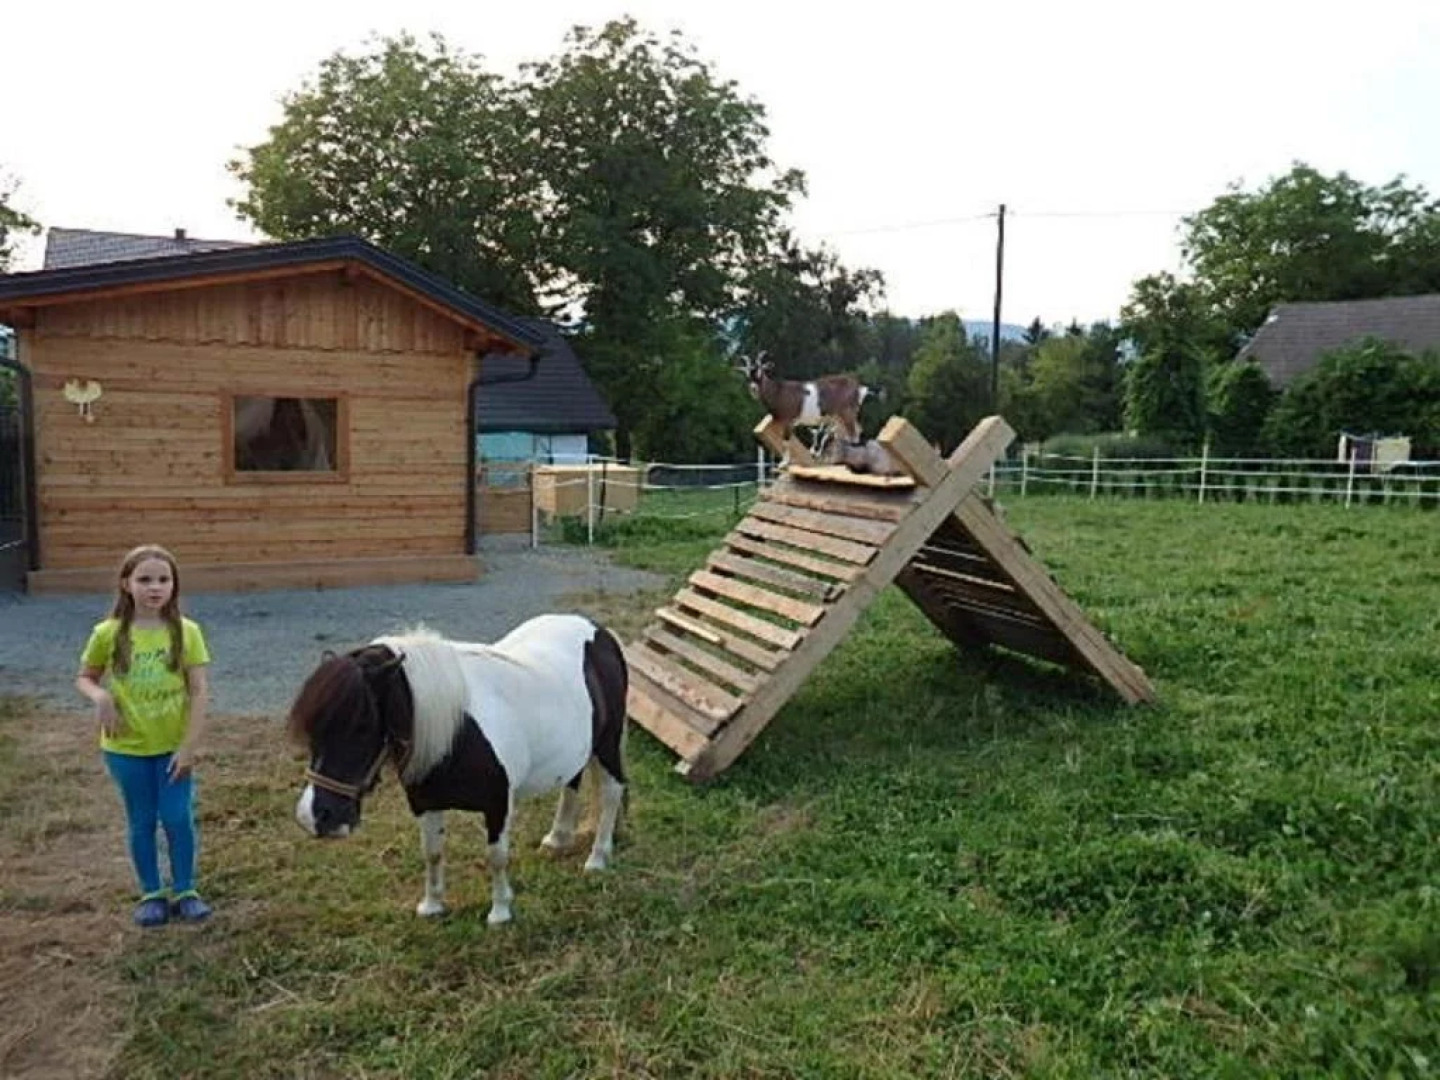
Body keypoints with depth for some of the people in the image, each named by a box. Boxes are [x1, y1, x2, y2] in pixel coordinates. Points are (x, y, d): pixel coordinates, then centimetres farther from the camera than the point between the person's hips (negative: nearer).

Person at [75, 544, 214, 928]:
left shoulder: (186, 632, -10)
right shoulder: (108, 634, -9)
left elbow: (199, 692, -9)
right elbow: (84, 678, 5)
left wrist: (190, 745, -13)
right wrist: (100, 696, -18)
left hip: (172, 745, 0)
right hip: (126, 748, 0)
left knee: (178, 819, 3)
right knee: (141, 823, 12)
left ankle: (185, 891, 21)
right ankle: (152, 895, 28)